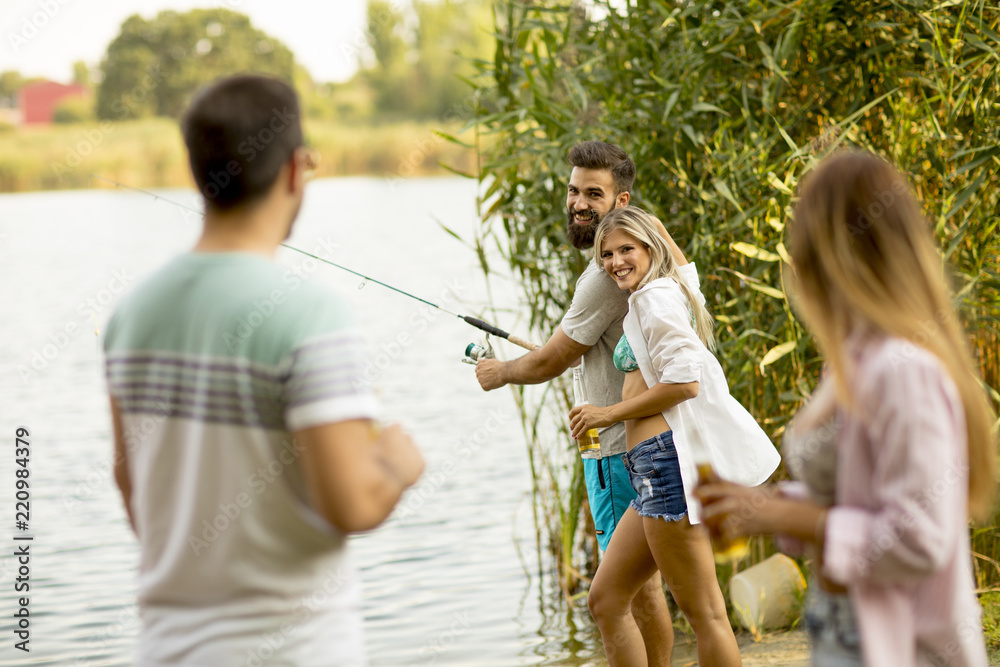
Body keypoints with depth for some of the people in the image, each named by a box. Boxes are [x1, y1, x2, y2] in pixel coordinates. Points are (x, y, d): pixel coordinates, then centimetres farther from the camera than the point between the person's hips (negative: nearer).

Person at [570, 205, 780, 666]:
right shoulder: (676, 287, 22)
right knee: (604, 601, 11)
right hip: (653, 471, 11)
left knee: (703, 613, -7)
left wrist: (609, 413, -9)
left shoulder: (657, 296, -7)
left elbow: (684, 381, -17)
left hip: (667, 457, -11)